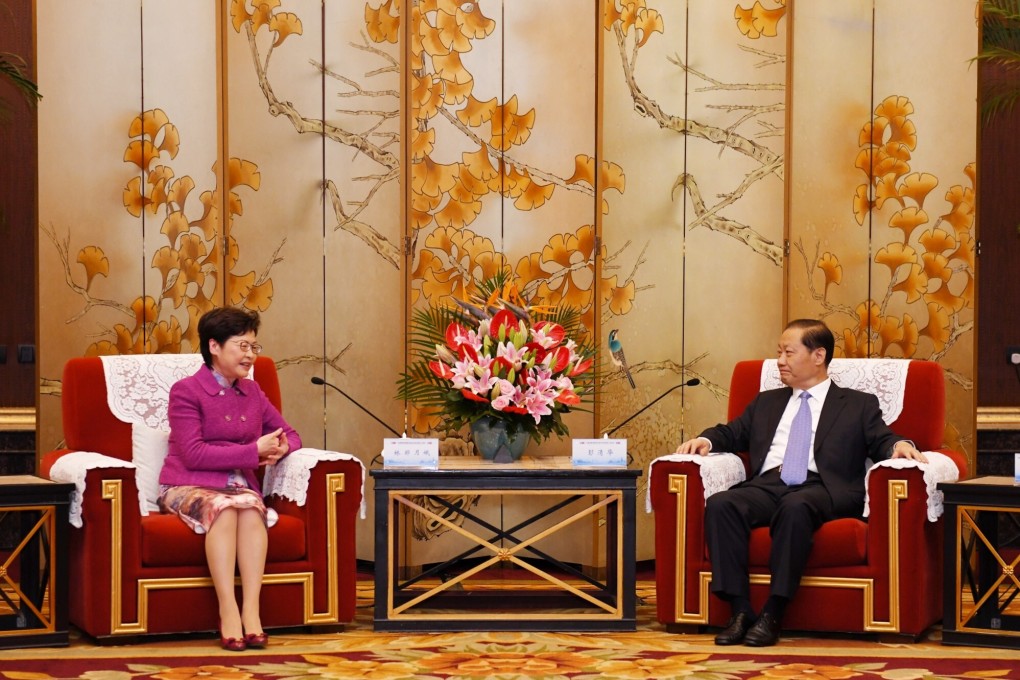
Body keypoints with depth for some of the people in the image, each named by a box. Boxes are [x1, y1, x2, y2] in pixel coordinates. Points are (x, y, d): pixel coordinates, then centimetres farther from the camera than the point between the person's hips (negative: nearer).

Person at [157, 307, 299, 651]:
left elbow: (289, 434, 21)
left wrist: (281, 448, -5)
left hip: (239, 485, 4)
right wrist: (254, 450, -15)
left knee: (251, 506, -32)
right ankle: (228, 611, -40)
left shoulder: (252, 391, 15)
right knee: (222, 506, -37)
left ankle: (251, 610, -39)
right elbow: (193, 454, -13)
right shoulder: (186, 391, -3)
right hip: (189, 487, -4)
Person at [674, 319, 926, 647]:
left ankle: (773, 613, -37)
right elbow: (732, 433, 30)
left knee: (795, 506, -40)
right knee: (720, 504, -29)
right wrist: (705, 440, 8)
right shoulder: (766, 402, 33)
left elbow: (882, 441, 10)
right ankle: (740, 611, -30)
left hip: (821, 488, -4)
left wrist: (900, 444, -14)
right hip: (767, 485, 4)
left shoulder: (858, 405, 21)